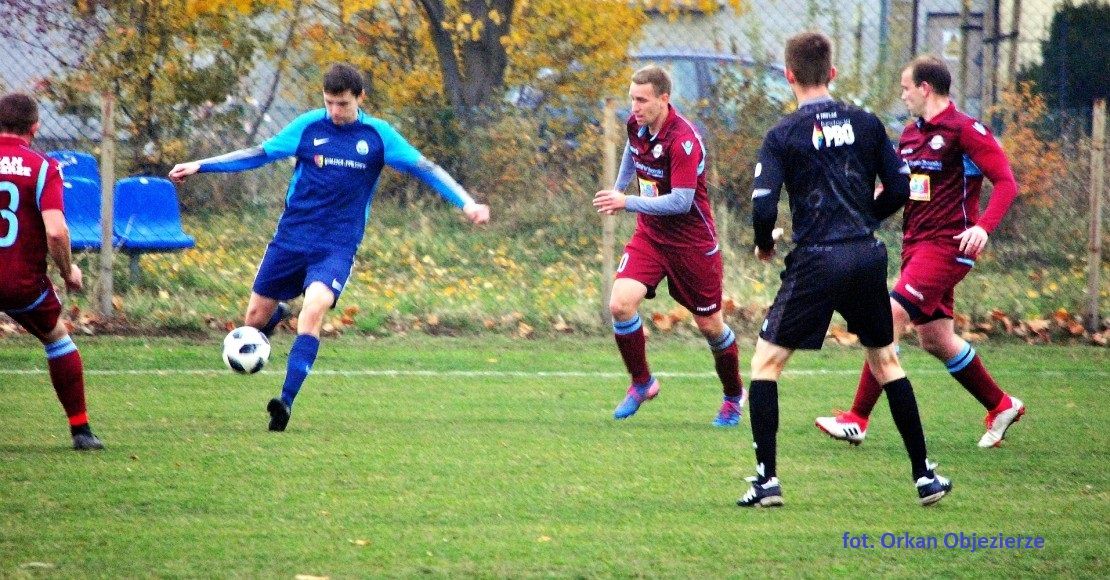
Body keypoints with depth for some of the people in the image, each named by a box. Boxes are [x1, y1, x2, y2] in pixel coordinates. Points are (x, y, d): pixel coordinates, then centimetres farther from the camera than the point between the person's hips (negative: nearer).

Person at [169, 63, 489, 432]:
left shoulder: (378, 135, -1)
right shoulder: (308, 126, 0)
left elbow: (423, 168, 0)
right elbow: (260, 154, 6)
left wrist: (466, 203, -9)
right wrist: (200, 166, 3)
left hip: (337, 245, -2)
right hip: (292, 236, 2)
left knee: (314, 309, -27)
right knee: (255, 317, 3)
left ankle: (287, 400, -27)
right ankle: (277, 315, 43)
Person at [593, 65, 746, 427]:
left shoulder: (683, 139, -26)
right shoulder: (637, 125, -4)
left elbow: (681, 202, -29)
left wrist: (627, 202, -30)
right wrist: (618, 188, 32)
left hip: (691, 241, -5)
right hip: (649, 235, 5)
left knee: (710, 325, 8)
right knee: (621, 304, -17)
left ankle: (734, 396, 33)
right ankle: (641, 383, 3)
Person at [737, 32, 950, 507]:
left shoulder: (784, 134, -4)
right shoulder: (865, 124, 6)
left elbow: (763, 206, -11)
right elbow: (899, 189, 8)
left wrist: (764, 245, 10)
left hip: (816, 261, -4)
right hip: (868, 256, 4)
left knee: (765, 362, 8)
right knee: (886, 361, 20)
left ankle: (767, 479, -2)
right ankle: (924, 475, 19)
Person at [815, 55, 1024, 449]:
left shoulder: (965, 130, -11)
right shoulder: (911, 133, 14)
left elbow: (1006, 183, -14)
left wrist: (983, 227, -28)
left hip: (946, 245, -9)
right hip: (916, 245, 9)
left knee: (891, 317, -17)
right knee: (936, 340, 13)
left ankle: (858, 420, -15)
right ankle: (1001, 406, 29)